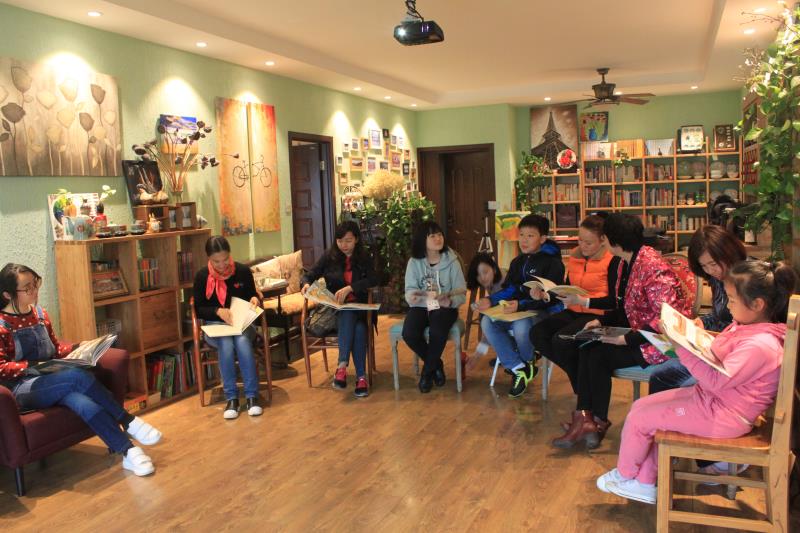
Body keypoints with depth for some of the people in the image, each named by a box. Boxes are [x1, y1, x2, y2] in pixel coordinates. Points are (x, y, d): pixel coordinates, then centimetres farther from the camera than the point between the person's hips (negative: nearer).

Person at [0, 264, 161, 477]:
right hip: (21, 389, -5)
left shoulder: (40, 313, 12)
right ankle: (127, 421, -27)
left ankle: (128, 451, -36)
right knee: (78, 376, -34)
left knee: (82, 402, -32)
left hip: (50, 382, 5)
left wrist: (77, 348, 1)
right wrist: (33, 366, -22)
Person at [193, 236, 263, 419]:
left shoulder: (243, 271, -1)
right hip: (215, 325, 0)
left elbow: (252, 295, 12)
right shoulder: (202, 276, -2)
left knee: (242, 341, -34)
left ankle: (252, 396, -31)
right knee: (226, 344, -34)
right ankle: (231, 398, -27)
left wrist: (254, 299, -13)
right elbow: (198, 309, 1)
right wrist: (218, 311, -18)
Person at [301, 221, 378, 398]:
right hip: (334, 308, 0)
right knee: (348, 316, -36)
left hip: (358, 306, 0)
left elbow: (373, 279, -10)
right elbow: (310, 275, 8)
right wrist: (306, 284, -16)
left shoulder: (363, 258, 6)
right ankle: (361, 376, -38)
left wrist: (349, 288, -24)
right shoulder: (330, 256, 7)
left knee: (359, 327, -35)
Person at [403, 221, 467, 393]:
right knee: (409, 334, -27)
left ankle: (427, 371, -4)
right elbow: (410, 290, -6)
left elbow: (461, 293, -5)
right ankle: (436, 364, 4)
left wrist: (450, 301, -28)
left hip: (444, 307, -2)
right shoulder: (414, 262, 1)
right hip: (421, 307, 2)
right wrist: (412, 297, -31)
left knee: (437, 332, -33)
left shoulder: (451, 260, -3)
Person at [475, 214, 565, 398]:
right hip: (518, 309, 7)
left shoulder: (553, 262, -8)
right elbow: (509, 289, 10)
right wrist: (491, 300, -10)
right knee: (487, 322, -18)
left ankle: (527, 362, -1)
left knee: (521, 326, -38)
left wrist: (521, 305, -32)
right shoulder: (518, 262, 17)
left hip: (545, 312, -7)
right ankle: (519, 369, -13)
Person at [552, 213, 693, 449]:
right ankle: (585, 417, -6)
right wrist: (601, 321, 5)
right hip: (642, 333, 9)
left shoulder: (651, 266, -22)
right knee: (587, 348, -4)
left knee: (600, 355, -13)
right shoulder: (633, 262, 7)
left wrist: (627, 339, -24)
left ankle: (598, 421, 6)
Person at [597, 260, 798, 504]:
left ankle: (625, 474, 22)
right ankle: (644, 484, 18)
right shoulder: (743, 326, 3)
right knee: (641, 406, 9)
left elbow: (717, 380, -30)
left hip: (721, 416, -10)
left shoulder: (760, 345, -27)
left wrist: (684, 347, -30)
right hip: (707, 395, 10)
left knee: (638, 419, -7)